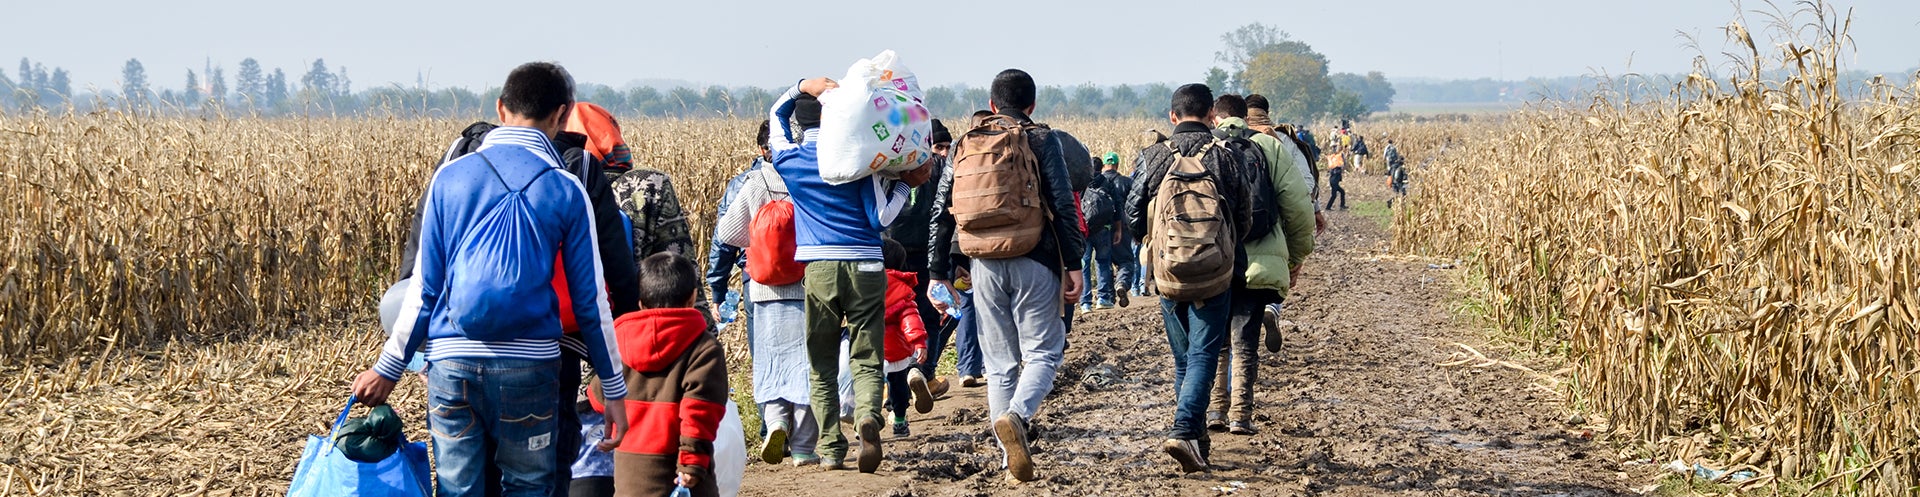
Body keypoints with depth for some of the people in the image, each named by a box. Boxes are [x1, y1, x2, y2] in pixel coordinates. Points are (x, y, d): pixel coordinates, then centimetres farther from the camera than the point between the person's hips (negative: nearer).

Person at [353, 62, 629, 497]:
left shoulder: (451, 178, 3)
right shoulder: (567, 191, -1)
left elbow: (424, 287, 3)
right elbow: (590, 301, 2)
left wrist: (387, 369, 12)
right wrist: (614, 390, 10)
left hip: (452, 363, 2)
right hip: (529, 364, -1)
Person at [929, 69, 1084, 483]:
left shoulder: (966, 145, 10)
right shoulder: (1041, 141, 0)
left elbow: (943, 211, 10)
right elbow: (1063, 206, -7)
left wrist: (941, 269, 16)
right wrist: (1073, 264, -5)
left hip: (985, 266, 3)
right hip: (1033, 262, -3)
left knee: (999, 363, 10)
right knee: (1043, 352, 3)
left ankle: (1012, 463, 9)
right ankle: (1016, 415, -27)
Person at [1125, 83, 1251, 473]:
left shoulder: (1154, 158, -1)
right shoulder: (1225, 158, -5)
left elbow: (1133, 219, 2)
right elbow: (1243, 220, 1)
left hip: (1168, 275, 2)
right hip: (1214, 277, -2)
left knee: (1183, 358, 16)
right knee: (1203, 356, -1)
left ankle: (1195, 438, 24)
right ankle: (1184, 431, -19)